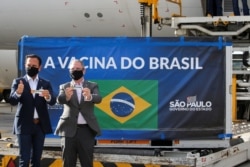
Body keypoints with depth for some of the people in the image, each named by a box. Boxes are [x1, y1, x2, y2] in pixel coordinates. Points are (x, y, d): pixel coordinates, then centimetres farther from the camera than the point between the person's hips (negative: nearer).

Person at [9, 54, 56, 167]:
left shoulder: (46, 84, 8)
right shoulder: (18, 82, 3)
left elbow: (53, 101, -6)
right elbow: (12, 101, -9)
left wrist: (48, 96, -30)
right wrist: (18, 93, -31)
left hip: (40, 125, 3)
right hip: (24, 125, -3)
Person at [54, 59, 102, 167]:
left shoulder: (92, 86, 7)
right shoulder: (64, 87, 8)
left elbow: (98, 98, -13)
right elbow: (59, 100, -12)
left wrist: (89, 96, -37)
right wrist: (66, 96, -37)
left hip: (86, 130, 0)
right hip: (69, 129, 1)